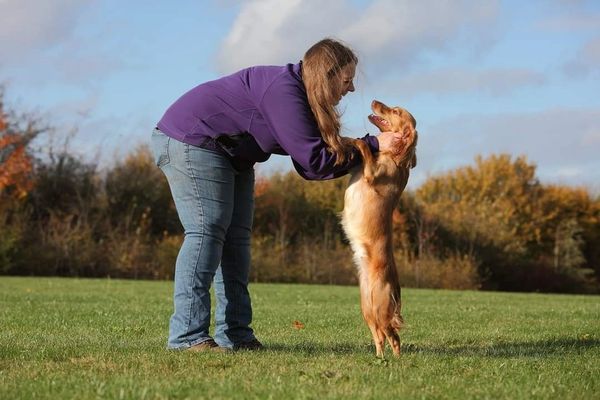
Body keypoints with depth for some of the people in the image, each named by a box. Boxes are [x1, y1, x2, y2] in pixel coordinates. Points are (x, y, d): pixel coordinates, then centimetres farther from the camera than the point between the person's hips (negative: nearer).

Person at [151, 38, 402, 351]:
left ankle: (234, 334, 6)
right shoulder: (282, 92, -25)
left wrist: (372, 149, -4)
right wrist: (373, 145, -21)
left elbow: (308, 167, 3)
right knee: (206, 231, -17)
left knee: (236, 237, 6)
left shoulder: (299, 96, 7)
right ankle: (187, 335, -18)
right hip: (190, 142, -11)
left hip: (230, 157, 11)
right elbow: (313, 161, -27)